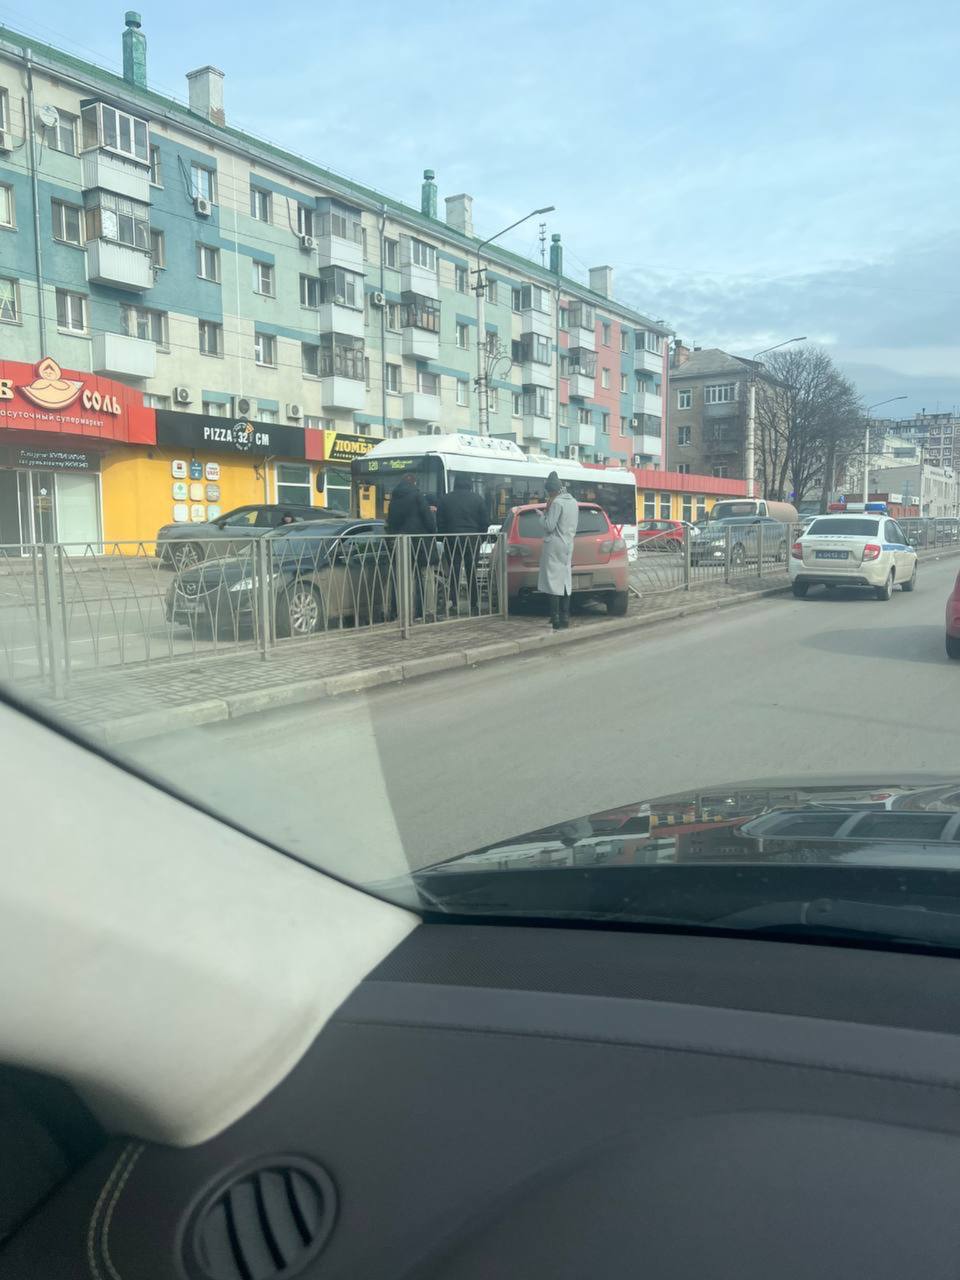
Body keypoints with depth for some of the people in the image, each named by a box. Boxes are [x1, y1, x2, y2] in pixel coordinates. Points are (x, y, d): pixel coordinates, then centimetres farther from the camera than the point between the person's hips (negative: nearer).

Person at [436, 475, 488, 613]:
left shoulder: (445, 499, 5)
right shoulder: (477, 499, 2)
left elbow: (440, 523, 5)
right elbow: (484, 522, 3)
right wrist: (480, 537, 14)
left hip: (452, 539, 0)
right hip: (472, 539, 0)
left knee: (453, 570, 3)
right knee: (472, 572, 6)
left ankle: (452, 601, -10)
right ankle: (474, 604, 8)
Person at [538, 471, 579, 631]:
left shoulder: (557, 503, -15)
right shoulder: (573, 501, 12)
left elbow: (549, 526, -15)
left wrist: (545, 513, -3)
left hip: (554, 546, -9)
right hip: (568, 545, 9)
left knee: (553, 582, -7)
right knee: (565, 581, 10)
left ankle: (556, 620, -11)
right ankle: (565, 618, 12)